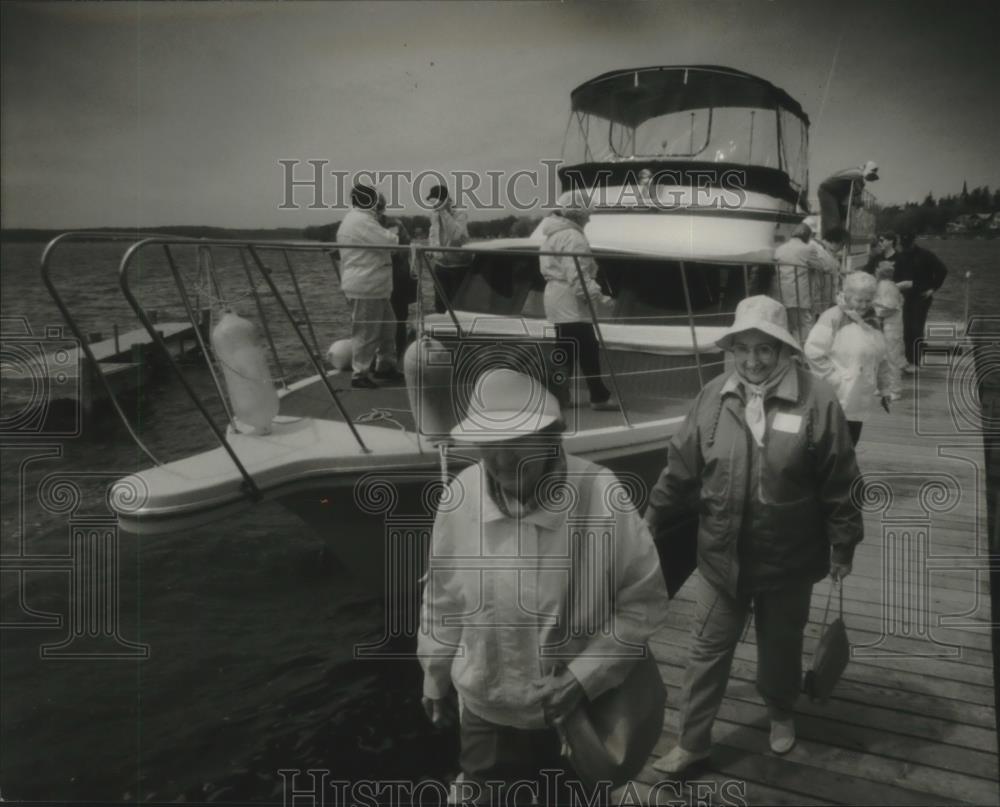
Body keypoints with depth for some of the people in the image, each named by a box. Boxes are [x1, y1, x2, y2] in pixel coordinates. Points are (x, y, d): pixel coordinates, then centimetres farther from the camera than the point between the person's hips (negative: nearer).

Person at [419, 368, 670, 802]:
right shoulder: (461, 494, -16)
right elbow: (443, 596, -1)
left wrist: (584, 677, -21)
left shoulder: (601, 497, -25)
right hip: (485, 710, 2)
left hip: (580, 708, -2)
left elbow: (644, 601, -13)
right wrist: (435, 676, 10)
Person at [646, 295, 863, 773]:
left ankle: (781, 716, 50)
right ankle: (692, 741, 29)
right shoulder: (713, 396, -7)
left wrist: (843, 547, -3)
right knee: (708, 651, 12)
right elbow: (681, 467, 1)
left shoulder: (816, 401, -15)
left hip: (789, 560, -1)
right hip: (721, 556, 2)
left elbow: (840, 483, -8)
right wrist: (653, 521, 6)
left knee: (780, 647, 22)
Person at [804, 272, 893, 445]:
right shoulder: (833, 318, -10)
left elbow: (881, 360, 21)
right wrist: (834, 378, -17)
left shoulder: (873, 322, 14)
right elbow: (813, 352, -18)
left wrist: (885, 388, 18)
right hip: (837, 400, -7)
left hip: (859, 402, 7)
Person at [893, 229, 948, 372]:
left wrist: (933, 288, -8)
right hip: (907, 296, 5)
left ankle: (915, 362, -4)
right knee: (907, 330, 5)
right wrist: (900, 285, -11)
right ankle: (910, 360, 14)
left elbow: (942, 270, -6)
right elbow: (897, 275, 8)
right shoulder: (901, 257, 4)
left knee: (916, 329, -9)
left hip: (922, 296, -5)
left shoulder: (925, 255, -9)